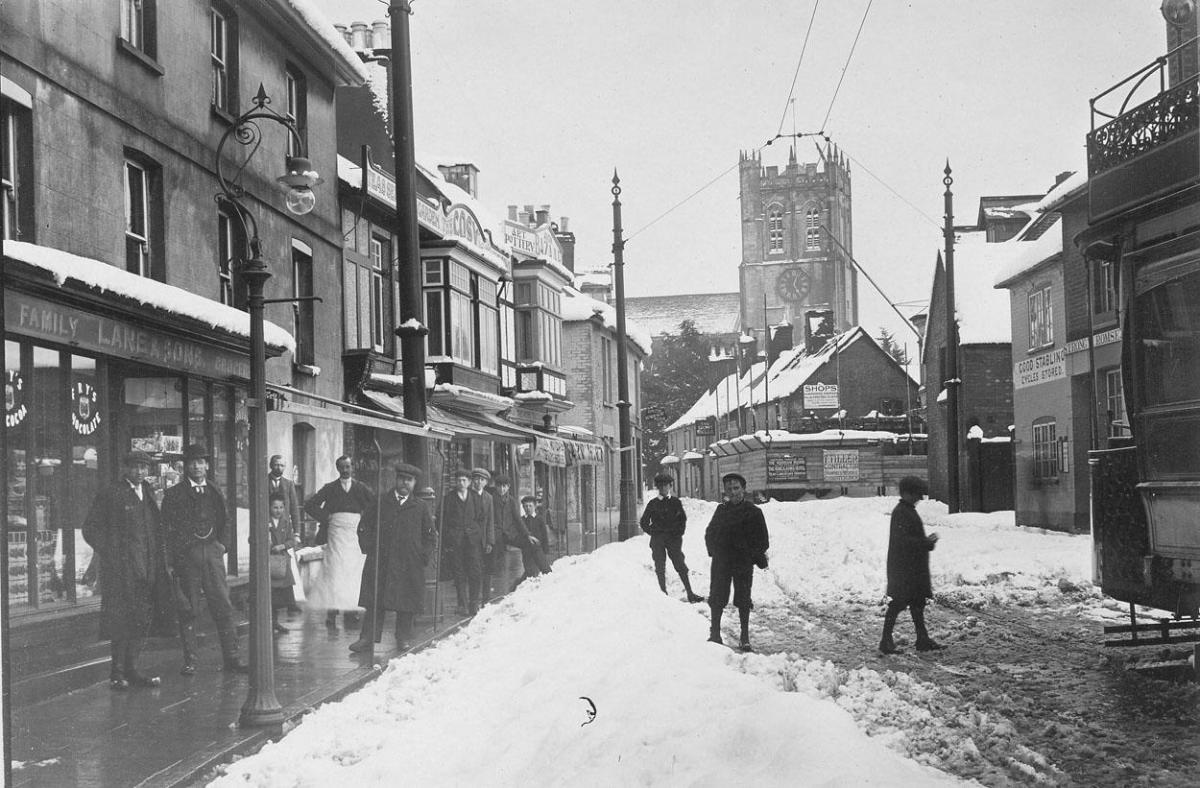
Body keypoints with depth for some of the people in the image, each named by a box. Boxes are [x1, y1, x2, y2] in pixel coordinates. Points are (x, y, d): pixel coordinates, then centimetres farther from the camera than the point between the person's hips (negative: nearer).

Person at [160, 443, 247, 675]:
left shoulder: (215, 493, 15)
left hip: (212, 553, 3)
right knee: (188, 610, 0)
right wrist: (171, 558, -6)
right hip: (186, 556, -3)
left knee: (223, 606, -1)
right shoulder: (174, 495, 3)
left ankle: (231, 657, 4)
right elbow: (166, 527, 0)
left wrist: (221, 546, 10)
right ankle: (189, 661, 6)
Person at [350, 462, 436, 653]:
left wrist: (423, 556, 2)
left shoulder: (421, 507, 8)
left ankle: (403, 639, 14)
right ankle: (368, 638, 3)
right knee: (374, 602, 0)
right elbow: (364, 527, 14)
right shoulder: (380, 502, 9)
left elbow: (431, 537, 12)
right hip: (379, 563, 0)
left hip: (409, 565, 0)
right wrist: (368, 549, 4)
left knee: (406, 604, 2)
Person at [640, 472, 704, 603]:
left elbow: (683, 518, 13)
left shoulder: (675, 501, 7)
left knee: (681, 566, -3)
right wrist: (653, 532, 5)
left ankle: (690, 593, -2)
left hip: (673, 538, 0)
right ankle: (664, 594, 7)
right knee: (660, 568, 1)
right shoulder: (652, 503, 6)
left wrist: (679, 532, 3)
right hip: (657, 540, 0)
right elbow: (644, 522, 12)